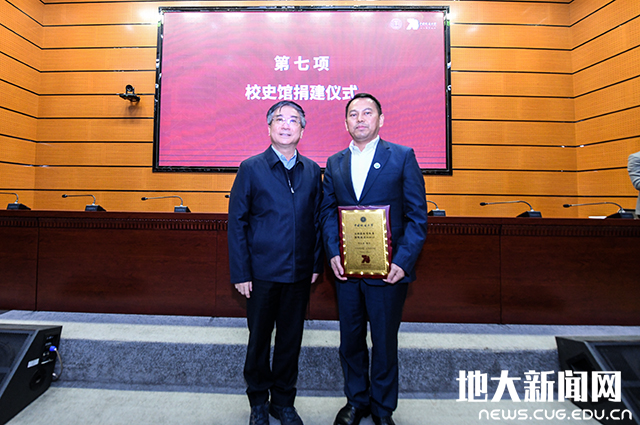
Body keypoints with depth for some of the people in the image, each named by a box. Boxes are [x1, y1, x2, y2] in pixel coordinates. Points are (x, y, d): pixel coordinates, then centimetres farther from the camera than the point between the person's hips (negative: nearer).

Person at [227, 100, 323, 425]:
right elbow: (236, 222, -5)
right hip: (262, 272, -2)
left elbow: (317, 220, 8)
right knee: (259, 338, 14)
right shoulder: (251, 168, -3)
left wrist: (316, 263, 2)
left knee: (291, 338, 15)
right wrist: (240, 273, -8)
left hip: (299, 273, 3)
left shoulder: (312, 171, 6)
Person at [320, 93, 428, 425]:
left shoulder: (402, 157, -2)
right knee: (350, 340, 17)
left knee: (385, 342, 13)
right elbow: (327, 212, 7)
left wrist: (403, 261, -15)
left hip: (388, 269, -3)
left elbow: (417, 215, -6)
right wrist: (333, 253, -7)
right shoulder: (334, 163, 9)